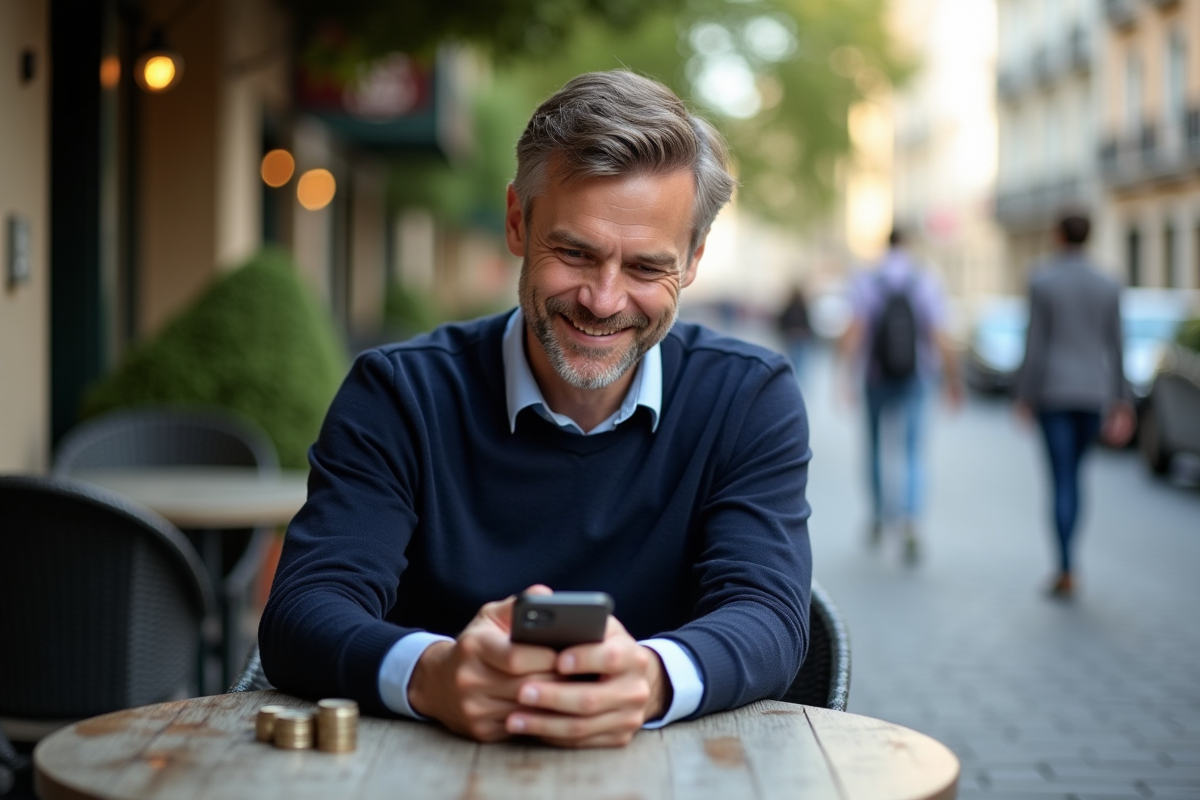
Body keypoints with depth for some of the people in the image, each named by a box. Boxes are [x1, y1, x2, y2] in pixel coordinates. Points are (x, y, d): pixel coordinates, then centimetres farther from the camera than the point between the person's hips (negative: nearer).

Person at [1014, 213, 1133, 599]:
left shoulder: (1042, 281, -8)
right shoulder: (1108, 285, 3)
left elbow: (1035, 344, -11)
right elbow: (1114, 348, 3)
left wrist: (1024, 397, -4)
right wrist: (1121, 405, 6)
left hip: (1053, 392, -4)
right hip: (1093, 392, 4)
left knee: (1062, 480, -2)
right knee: (1073, 473, 18)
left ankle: (1067, 572, -7)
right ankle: (1064, 563, 21)